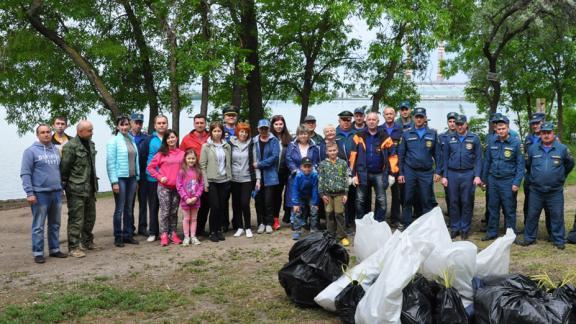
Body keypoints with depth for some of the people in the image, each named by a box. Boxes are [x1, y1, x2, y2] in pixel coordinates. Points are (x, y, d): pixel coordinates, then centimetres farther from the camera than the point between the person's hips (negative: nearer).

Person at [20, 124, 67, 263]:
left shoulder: (56, 150, 12)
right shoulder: (31, 151, -6)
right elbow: (25, 174, -10)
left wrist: (62, 187, 13)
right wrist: (29, 193, -16)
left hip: (57, 193, 6)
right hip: (40, 194, -6)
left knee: (55, 224, 12)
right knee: (38, 226, -1)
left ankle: (54, 249, 21)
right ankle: (38, 253, 5)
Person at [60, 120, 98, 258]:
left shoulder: (90, 144, 11)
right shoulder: (71, 146, -17)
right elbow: (64, 168, -16)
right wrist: (65, 183, -11)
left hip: (90, 189, 9)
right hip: (76, 190, -9)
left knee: (90, 217, 18)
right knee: (76, 219, -5)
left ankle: (87, 241, 34)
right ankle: (74, 247, 2)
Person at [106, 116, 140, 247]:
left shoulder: (131, 140, 11)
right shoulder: (114, 140, -6)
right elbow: (110, 162, -10)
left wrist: (137, 177, 10)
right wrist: (114, 181, -14)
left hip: (132, 178, 5)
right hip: (120, 178, -5)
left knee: (129, 208, 10)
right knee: (119, 209, -1)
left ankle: (128, 234, 18)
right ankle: (118, 237, 7)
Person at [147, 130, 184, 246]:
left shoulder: (182, 153, 5)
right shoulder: (161, 154, -1)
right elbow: (150, 167, 1)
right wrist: (159, 177, -6)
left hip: (177, 187, 2)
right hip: (164, 187, -2)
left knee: (174, 211, 10)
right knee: (165, 211, -1)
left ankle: (173, 233, 17)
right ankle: (164, 235, 5)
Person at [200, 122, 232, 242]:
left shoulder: (227, 146, 8)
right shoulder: (206, 146, -2)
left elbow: (229, 163, 13)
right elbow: (202, 165, -4)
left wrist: (230, 178, 6)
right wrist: (205, 182, -8)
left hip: (224, 180, 3)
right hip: (212, 181, -3)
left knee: (222, 206, 5)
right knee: (215, 206, -6)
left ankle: (219, 230, 18)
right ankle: (212, 232, 6)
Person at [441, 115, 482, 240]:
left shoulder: (474, 138, 3)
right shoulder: (449, 139, 7)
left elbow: (478, 158, 2)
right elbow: (445, 158, 10)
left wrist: (477, 176, -6)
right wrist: (444, 176, 4)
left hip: (468, 174, -1)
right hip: (452, 174, 2)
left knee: (467, 202, 3)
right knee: (453, 202, 6)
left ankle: (465, 229, 13)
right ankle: (454, 228, 15)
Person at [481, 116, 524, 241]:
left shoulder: (515, 142, -7)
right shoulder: (492, 141, 4)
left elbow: (520, 164, -5)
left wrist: (517, 182, -11)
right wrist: (484, 178, 12)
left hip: (508, 181, -4)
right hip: (493, 179, 4)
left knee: (509, 209, 3)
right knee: (492, 207, 11)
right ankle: (492, 232, 22)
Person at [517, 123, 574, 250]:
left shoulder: (562, 148, -3)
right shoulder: (533, 148, 2)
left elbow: (570, 164, 13)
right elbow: (528, 164, 18)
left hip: (555, 191, -1)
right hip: (536, 191, 2)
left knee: (557, 216, 4)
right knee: (532, 215, 8)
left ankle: (559, 240, 16)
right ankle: (529, 238, 20)